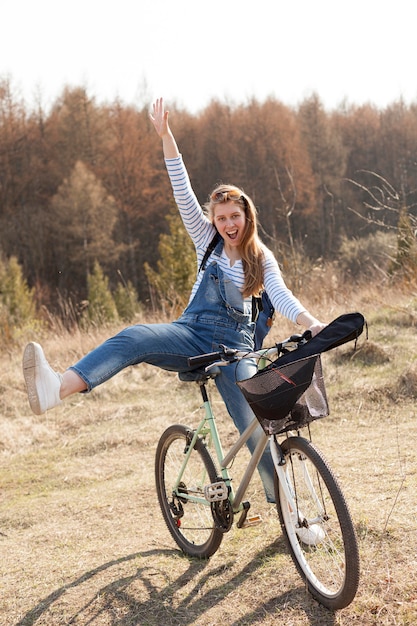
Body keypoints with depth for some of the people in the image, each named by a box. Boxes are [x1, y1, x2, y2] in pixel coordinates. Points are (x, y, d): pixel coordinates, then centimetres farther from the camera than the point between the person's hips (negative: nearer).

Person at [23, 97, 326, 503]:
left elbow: (282, 297, -10)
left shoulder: (261, 259, 6)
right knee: (134, 338, -29)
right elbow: (183, 194, -2)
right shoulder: (207, 241, 8)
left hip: (235, 346, 0)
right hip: (193, 333, 0)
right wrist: (166, 136, -12)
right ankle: (55, 388, -51)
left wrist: (312, 324, -31)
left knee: (258, 427, -11)